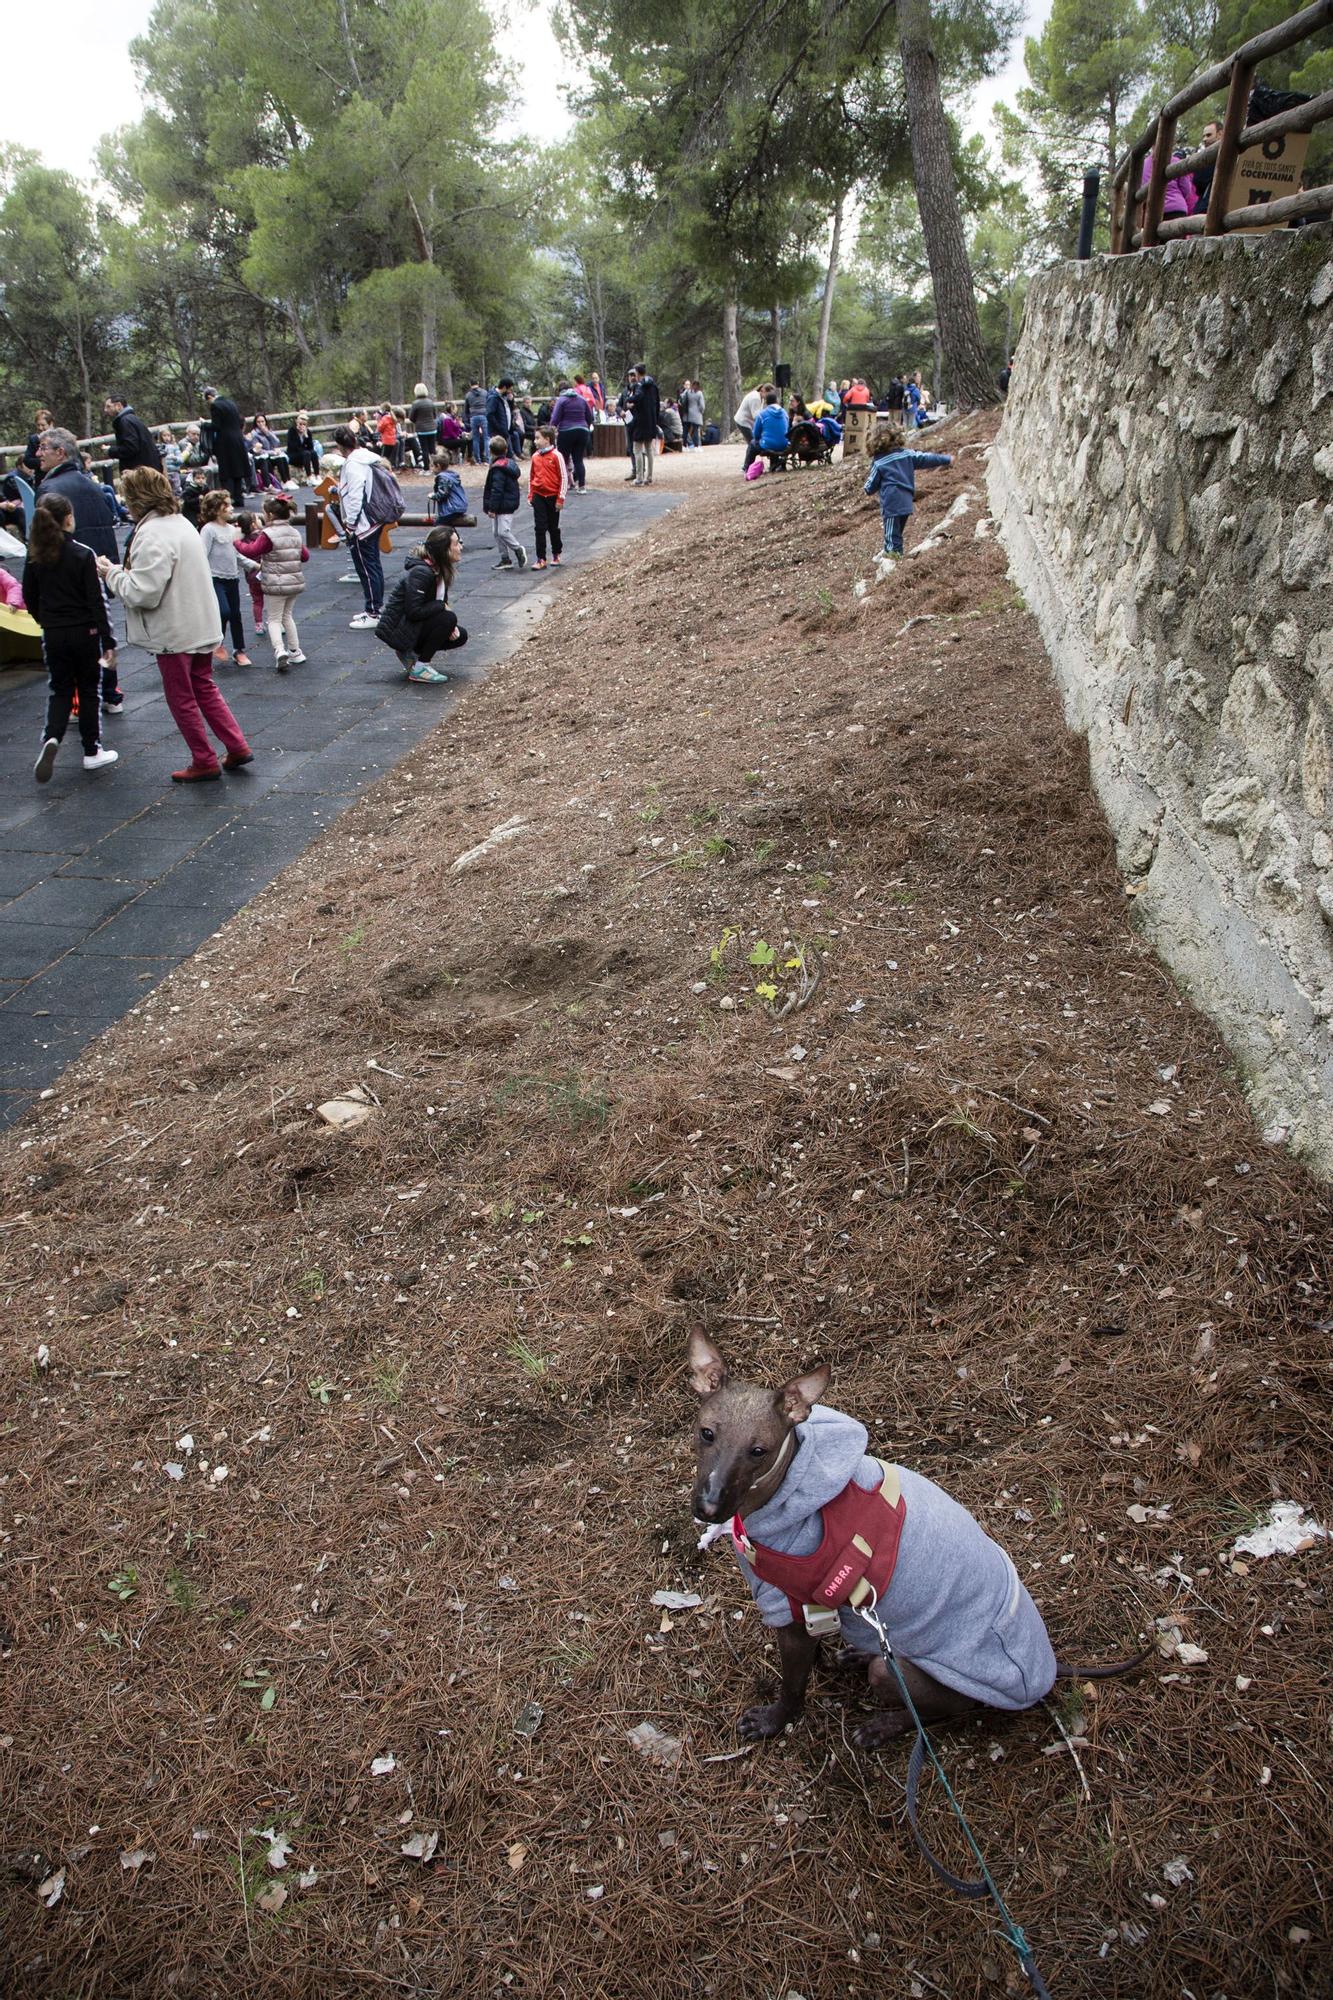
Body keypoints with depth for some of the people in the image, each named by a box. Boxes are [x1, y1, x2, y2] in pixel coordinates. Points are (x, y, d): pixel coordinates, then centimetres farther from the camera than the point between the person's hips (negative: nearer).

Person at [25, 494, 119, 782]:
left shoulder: (35, 557, 0)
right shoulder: (83, 554, -13)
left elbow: (30, 599, 7)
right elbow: (96, 600, -14)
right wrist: (106, 639, -10)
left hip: (53, 635, 3)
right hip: (85, 633, -3)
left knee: (59, 690, 13)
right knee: (90, 691, 9)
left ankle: (51, 738, -11)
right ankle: (92, 752, 14)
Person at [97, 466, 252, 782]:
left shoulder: (152, 535, -22)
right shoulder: (180, 523, 8)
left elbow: (143, 592, -26)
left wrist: (112, 573, -10)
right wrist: (122, 570, 8)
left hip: (174, 632, -9)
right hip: (201, 625, 9)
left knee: (182, 699, 5)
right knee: (204, 687, 20)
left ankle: (204, 762, 14)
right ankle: (237, 747, 18)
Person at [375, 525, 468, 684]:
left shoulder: (440, 570, 4)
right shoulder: (421, 573, -24)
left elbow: (442, 604, 12)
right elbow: (414, 611, -30)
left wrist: (451, 626, -7)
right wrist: (442, 606, -18)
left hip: (414, 626, 9)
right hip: (397, 630, -9)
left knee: (460, 636, 3)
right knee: (447, 619, -26)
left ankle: (410, 654, 11)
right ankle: (419, 668, -15)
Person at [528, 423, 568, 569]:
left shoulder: (556, 456, -10)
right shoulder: (535, 456, 4)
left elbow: (564, 477, -9)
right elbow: (531, 477, 14)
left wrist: (560, 498, -11)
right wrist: (530, 495, 8)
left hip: (553, 497, -3)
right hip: (539, 497, 3)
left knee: (553, 528, 10)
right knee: (539, 528, -3)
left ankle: (557, 554, 30)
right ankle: (541, 559, -2)